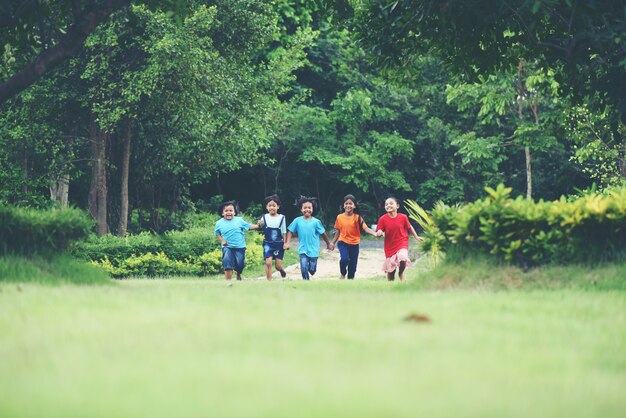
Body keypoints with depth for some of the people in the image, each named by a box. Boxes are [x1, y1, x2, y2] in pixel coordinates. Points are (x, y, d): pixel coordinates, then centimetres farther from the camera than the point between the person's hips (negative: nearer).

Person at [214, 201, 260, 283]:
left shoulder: (239, 220, -1)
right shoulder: (219, 223, 1)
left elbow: (248, 226, 3)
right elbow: (217, 233, 12)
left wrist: (257, 225, -11)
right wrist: (222, 240, -3)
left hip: (240, 247, 0)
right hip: (227, 247, 0)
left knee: (240, 264, 5)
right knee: (227, 263, -15)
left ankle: (238, 274, 39)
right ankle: (228, 281, -9)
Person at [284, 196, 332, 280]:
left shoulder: (316, 222, -9)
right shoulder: (297, 221, -5)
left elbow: (323, 233, 2)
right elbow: (290, 231, 4)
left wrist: (328, 244, 11)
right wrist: (287, 243, -4)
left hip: (313, 250, -1)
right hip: (303, 249, 1)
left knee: (312, 270, 5)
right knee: (304, 268, -11)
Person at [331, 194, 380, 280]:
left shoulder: (357, 217, -6)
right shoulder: (339, 217, 0)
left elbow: (366, 228, -18)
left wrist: (375, 233, -36)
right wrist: (333, 243, 12)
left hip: (354, 244, 0)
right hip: (343, 242, 0)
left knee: (352, 266, 4)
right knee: (345, 259, -26)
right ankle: (342, 274, 2)